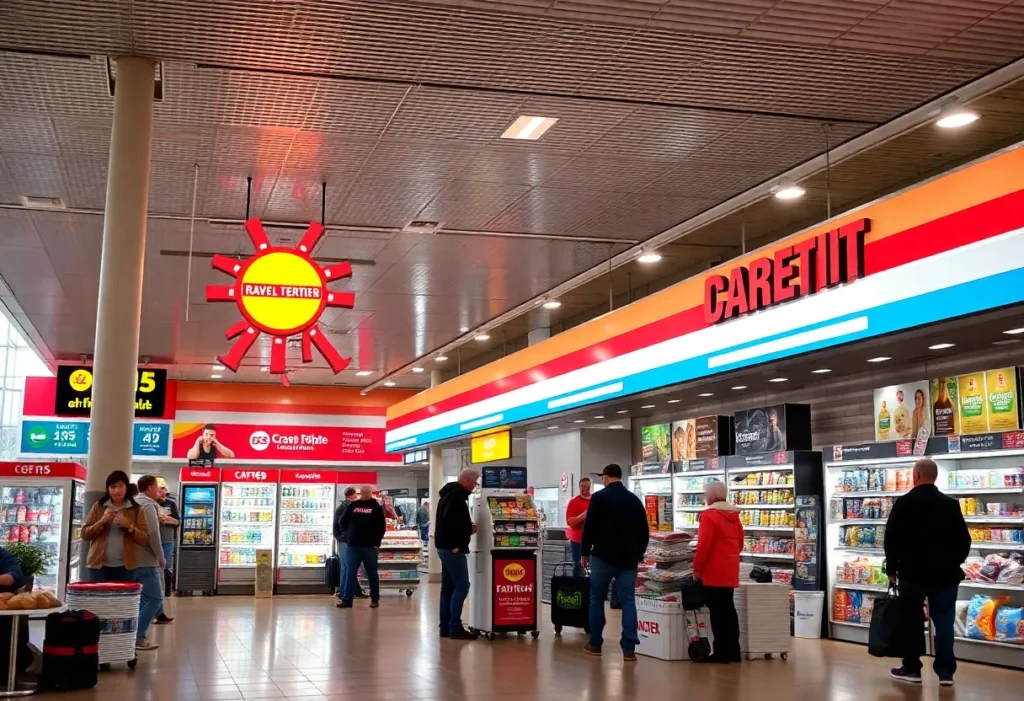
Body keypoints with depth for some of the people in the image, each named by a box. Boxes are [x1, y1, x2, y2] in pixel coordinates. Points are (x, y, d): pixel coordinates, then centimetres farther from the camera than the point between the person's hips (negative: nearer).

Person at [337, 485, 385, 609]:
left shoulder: (376, 507, 1)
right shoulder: (353, 505, 9)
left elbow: (382, 526, -1)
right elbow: (343, 522, 16)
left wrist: (377, 542, -7)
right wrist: (349, 534, 10)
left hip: (370, 546, -2)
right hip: (352, 545, 2)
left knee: (372, 574, 5)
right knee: (350, 573, -2)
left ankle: (375, 599, 15)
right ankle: (347, 599, -4)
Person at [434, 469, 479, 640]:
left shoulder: (450, 493, 18)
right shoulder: (457, 496, -15)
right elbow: (450, 520, -26)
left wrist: (468, 528, 12)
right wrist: (456, 545, -18)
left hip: (445, 547, 11)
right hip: (452, 548, -11)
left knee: (448, 587, 11)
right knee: (462, 587, -9)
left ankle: (445, 627, 13)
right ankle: (454, 627, -9)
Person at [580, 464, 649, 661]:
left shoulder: (599, 497, -6)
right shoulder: (634, 499, 8)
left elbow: (589, 527, -9)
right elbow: (644, 531, 12)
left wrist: (585, 552, 1)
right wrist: (639, 554, 21)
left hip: (603, 556, -3)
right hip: (628, 558, 3)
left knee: (597, 598, 10)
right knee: (628, 600, 2)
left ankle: (595, 644, 14)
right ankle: (629, 648, -4)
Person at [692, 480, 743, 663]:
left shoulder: (709, 515, -12)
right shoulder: (734, 515, 12)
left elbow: (704, 545, -17)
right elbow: (740, 543, 18)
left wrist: (697, 568, -9)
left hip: (714, 571, -8)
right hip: (730, 570, 8)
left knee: (717, 610, -3)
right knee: (728, 608, 13)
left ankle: (721, 652, -2)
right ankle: (733, 651, 17)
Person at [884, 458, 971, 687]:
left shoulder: (903, 504, -5)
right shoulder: (951, 504, 1)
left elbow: (891, 539, -5)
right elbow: (964, 540, 5)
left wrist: (892, 568, 5)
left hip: (912, 572, -2)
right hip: (944, 573, 2)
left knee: (912, 621, 7)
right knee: (944, 622, 4)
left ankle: (911, 668, 11)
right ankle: (945, 671, 3)